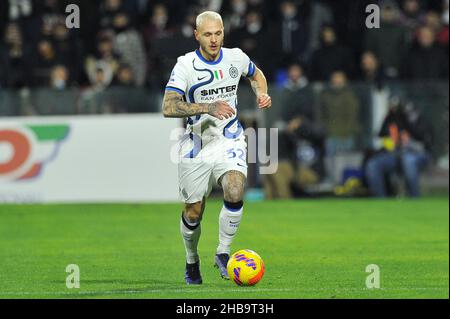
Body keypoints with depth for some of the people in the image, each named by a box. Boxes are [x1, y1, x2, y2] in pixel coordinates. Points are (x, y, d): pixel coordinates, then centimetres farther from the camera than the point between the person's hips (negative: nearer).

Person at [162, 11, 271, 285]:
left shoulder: (236, 58, -1)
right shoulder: (186, 65, -12)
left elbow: (256, 74, 23)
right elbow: (168, 107, -21)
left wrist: (262, 94, 2)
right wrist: (206, 108, -31)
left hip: (230, 142, 1)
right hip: (197, 146, -1)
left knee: (235, 194, -25)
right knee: (193, 213, 4)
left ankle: (223, 253, -7)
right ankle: (192, 261, 32)